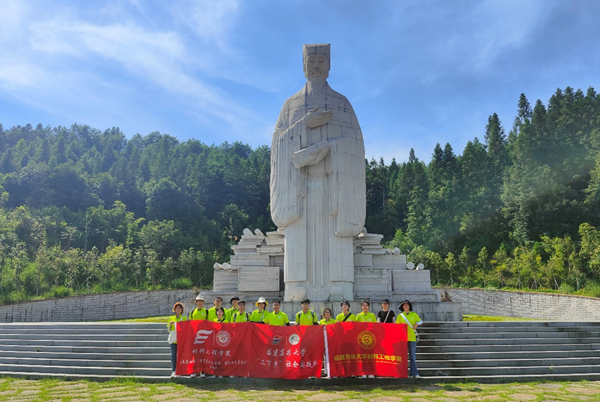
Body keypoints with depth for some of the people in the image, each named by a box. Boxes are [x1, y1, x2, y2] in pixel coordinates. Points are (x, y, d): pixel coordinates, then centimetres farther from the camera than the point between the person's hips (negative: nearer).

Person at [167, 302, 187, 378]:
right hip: (173, 339, 1)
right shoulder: (171, 318, 12)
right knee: (173, 355, -4)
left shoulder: (184, 318, 8)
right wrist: (170, 324, -6)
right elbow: (169, 330, 12)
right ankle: (173, 371, -2)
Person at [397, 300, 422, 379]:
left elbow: (420, 321, 19)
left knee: (413, 356, 1)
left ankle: (414, 373, 2)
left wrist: (417, 323, 0)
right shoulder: (400, 316, 7)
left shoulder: (414, 314, 9)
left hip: (412, 338, 0)